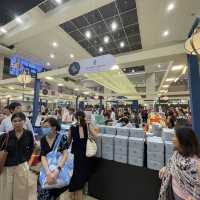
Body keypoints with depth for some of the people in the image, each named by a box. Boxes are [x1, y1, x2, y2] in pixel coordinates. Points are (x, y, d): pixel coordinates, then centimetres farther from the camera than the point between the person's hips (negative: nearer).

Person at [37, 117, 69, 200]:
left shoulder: (62, 137, -15)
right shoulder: (43, 140, -3)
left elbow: (65, 155, -18)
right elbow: (43, 157, -9)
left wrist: (56, 171, -29)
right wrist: (48, 173, -22)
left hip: (60, 167, -3)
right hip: (46, 168, 3)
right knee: (43, 191, -4)